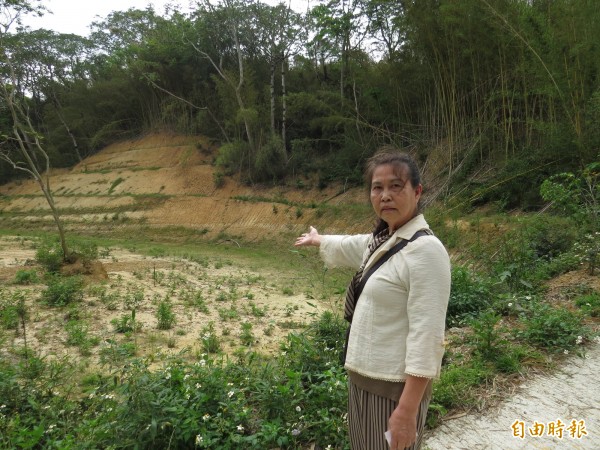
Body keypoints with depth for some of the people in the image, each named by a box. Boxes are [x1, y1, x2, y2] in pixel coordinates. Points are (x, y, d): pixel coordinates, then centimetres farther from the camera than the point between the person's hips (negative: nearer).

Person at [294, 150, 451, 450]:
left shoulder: (426, 250, -21)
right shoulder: (380, 240, 4)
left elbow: (426, 336, -24)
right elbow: (345, 247, 26)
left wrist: (407, 410, -24)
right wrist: (316, 239, 44)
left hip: (395, 385, -8)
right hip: (363, 375, 8)